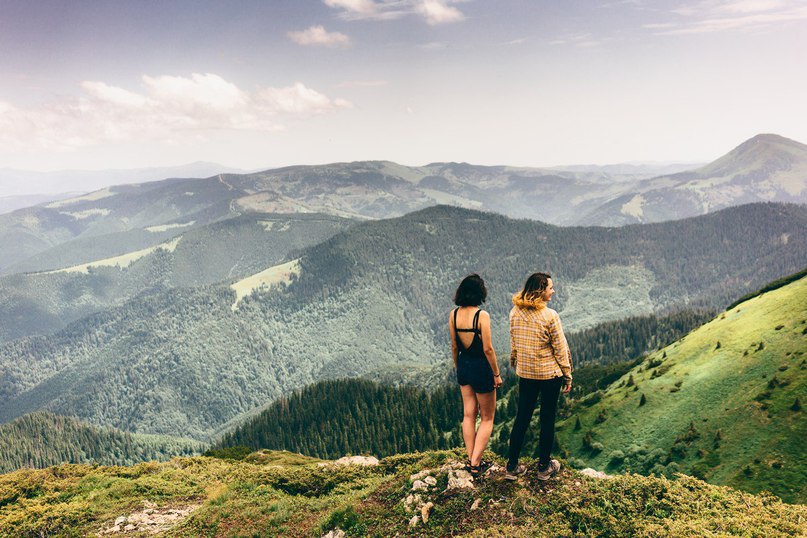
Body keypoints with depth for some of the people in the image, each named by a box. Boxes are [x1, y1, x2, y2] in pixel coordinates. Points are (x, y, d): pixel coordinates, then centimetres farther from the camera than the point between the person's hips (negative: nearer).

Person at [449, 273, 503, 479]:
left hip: (463, 367, 6)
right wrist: (496, 374, -7)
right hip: (481, 368, -5)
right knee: (487, 418, 10)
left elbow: (454, 346, 5)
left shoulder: (454, 314, -3)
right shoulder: (482, 315, -20)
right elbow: (487, 349, -18)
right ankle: (475, 464, 7)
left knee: (468, 415, 16)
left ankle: (471, 460, 22)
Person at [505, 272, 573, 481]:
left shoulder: (515, 313, -3)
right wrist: (568, 375, -1)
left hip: (525, 373, 4)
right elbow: (560, 348, -11)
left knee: (522, 417, 12)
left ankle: (512, 466, 16)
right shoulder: (550, 316, -18)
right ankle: (544, 467, 22)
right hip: (550, 374, -4)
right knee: (547, 419, 10)